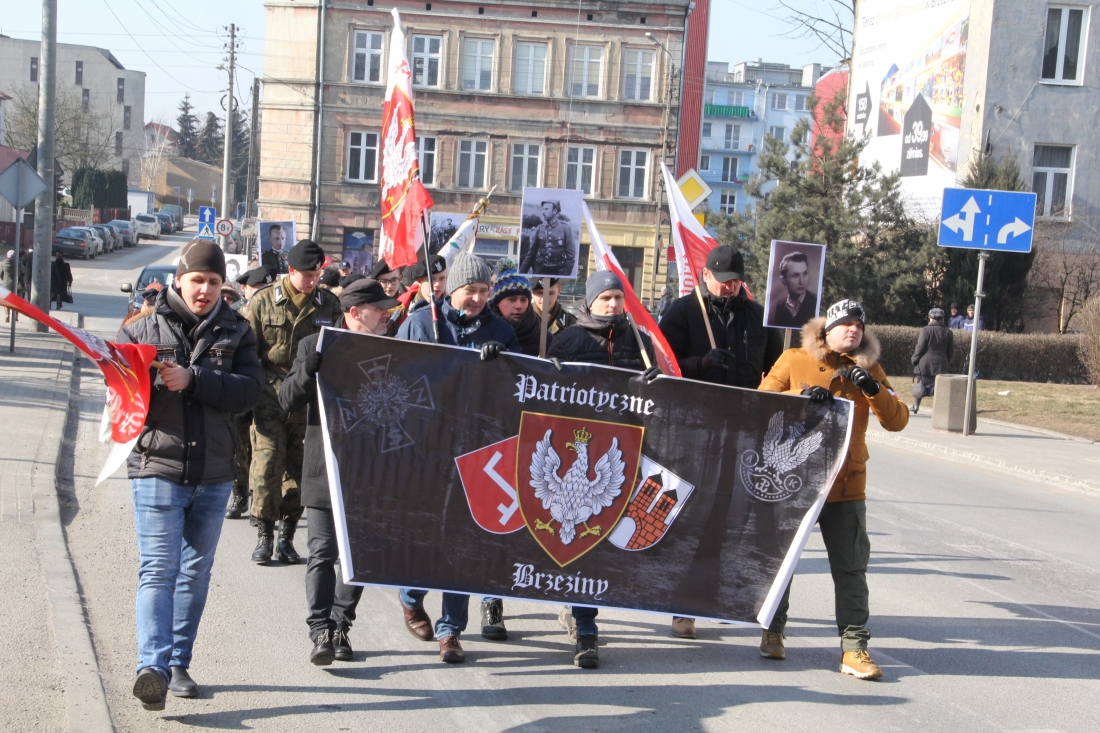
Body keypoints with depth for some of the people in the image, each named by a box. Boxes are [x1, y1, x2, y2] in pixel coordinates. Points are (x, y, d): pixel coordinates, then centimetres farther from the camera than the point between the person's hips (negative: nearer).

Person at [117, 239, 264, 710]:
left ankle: (178, 664, 24)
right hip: (158, 468, -3)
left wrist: (192, 380, -21)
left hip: (214, 475, 3)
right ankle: (152, 667, -18)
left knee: (196, 572, 12)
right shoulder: (144, 328, 3)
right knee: (159, 569, -12)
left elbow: (250, 389, -9)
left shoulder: (235, 331, 6)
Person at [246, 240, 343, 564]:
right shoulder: (262, 302, 1)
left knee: (299, 471, 5)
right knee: (266, 467, -6)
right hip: (270, 400, -2)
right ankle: (264, 535, 7)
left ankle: (286, 537, 16)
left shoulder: (329, 304, 6)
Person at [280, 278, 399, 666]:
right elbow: (288, 400, -3)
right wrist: (309, 368, -19)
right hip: (326, 470, -3)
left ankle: (340, 627, 20)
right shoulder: (316, 345, 2)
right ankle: (321, 631, -4)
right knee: (323, 552, -6)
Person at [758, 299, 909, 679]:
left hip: (847, 486, 1)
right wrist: (800, 397, -20)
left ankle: (854, 647, 4)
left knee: (851, 566, -1)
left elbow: (897, 421, -1)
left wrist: (873, 389, -18)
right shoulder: (794, 360, 0)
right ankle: (773, 631, 27)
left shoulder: (869, 370, 6)